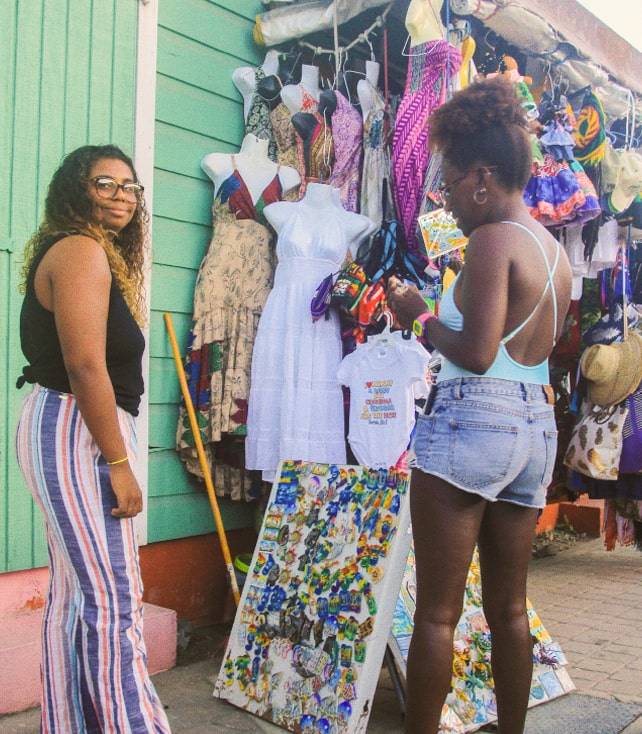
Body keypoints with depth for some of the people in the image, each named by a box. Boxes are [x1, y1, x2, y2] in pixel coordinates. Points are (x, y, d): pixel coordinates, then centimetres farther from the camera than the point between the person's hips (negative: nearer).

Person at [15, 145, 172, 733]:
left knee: (74, 593, 14)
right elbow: (85, 365, -21)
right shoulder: (82, 250, -12)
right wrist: (119, 463, -19)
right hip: (77, 434, -10)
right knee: (113, 597, -7)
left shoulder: (93, 253, 18)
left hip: (68, 433, 10)